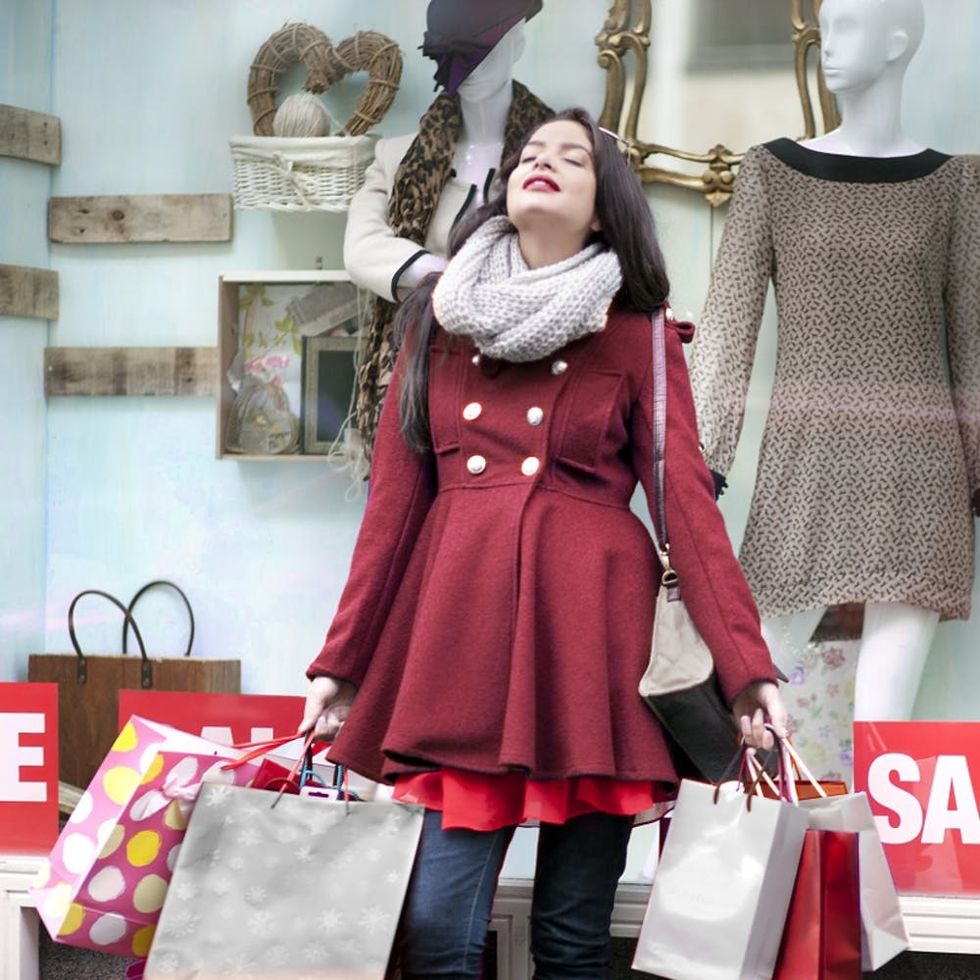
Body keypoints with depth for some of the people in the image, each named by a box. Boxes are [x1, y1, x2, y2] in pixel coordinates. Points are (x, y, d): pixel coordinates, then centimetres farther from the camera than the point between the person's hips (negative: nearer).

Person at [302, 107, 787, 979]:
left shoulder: (637, 338, 8)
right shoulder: (440, 319, 13)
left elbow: (688, 501, 0)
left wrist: (746, 667, -10)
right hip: (458, 623, 2)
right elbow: (394, 499, 12)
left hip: (591, 626, -1)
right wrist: (342, 660, 9)